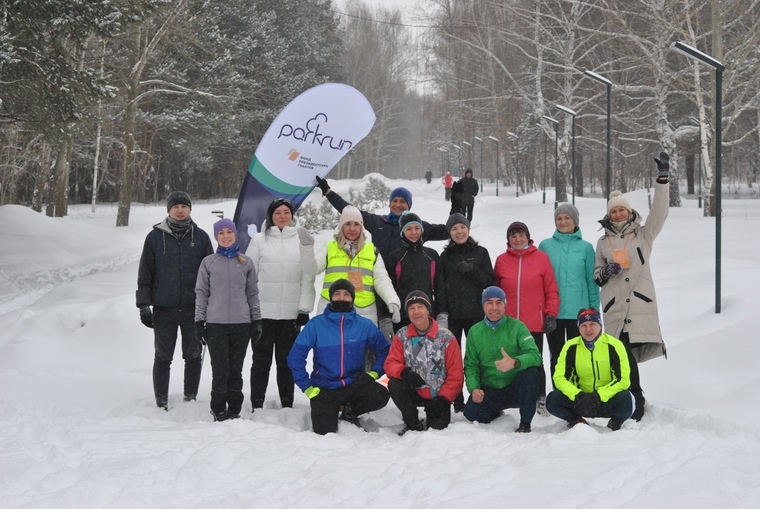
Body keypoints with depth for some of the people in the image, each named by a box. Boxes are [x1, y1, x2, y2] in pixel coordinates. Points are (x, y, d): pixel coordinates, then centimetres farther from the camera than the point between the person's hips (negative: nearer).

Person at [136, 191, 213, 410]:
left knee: (194, 356, 6)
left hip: (193, 308, 1)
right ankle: (161, 402, 12)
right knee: (163, 357, 5)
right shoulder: (155, 237, 3)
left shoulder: (200, 237, 5)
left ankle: (191, 399, 17)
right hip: (163, 308, -1)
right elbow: (145, 273, 4)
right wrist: (144, 305, -3)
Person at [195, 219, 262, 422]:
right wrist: (199, 321, 2)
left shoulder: (246, 262, 9)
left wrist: (256, 321, 7)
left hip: (241, 323, 1)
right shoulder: (208, 262, 5)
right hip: (216, 323, -1)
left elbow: (253, 293, 12)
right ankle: (219, 410, 7)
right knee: (220, 370, -4)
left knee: (236, 370, 4)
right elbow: (201, 293, 7)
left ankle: (234, 410, 14)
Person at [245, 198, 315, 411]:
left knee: (286, 361, 7)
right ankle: (257, 405, 10)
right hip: (262, 311, -1)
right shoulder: (259, 240, 4)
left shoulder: (302, 239, 7)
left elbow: (307, 277, 5)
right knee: (261, 359, 4)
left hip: (291, 312, 1)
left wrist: (305, 308, -2)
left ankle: (287, 405, 13)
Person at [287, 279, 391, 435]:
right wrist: (306, 386, -8)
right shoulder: (316, 324, -5)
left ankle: (349, 413, 4)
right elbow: (295, 356, -4)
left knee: (381, 396, -27)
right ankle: (328, 414, 20)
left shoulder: (364, 325, 0)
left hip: (354, 385, 2)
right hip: (324, 390, -2)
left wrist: (374, 372, -5)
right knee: (324, 432, -18)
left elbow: (384, 350, 10)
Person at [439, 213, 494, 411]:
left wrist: (472, 270, -13)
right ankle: (456, 401, 6)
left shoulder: (480, 253, 6)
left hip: (475, 313, -1)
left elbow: (490, 282, 2)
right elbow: (440, 286, 8)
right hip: (452, 314, 1)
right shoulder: (445, 256, 9)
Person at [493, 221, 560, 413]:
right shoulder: (501, 260, 6)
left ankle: (540, 399, 15)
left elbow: (551, 290, 2)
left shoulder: (541, 258, 2)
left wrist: (551, 315, -4)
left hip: (535, 324, -1)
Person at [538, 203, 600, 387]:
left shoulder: (585, 247, 2)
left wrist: (594, 311, 1)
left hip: (578, 312, -1)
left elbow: (592, 280, 4)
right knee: (556, 357, 9)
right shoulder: (546, 246, 4)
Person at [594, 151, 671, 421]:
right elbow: (596, 275, 24)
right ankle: (636, 399, 4)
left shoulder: (643, 235, 12)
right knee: (624, 354, -6)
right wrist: (605, 272, 0)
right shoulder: (603, 242, 19)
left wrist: (662, 179, -10)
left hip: (640, 303, -2)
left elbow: (659, 212, -2)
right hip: (615, 306, 2)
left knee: (628, 353, -13)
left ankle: (634, 400, -4)